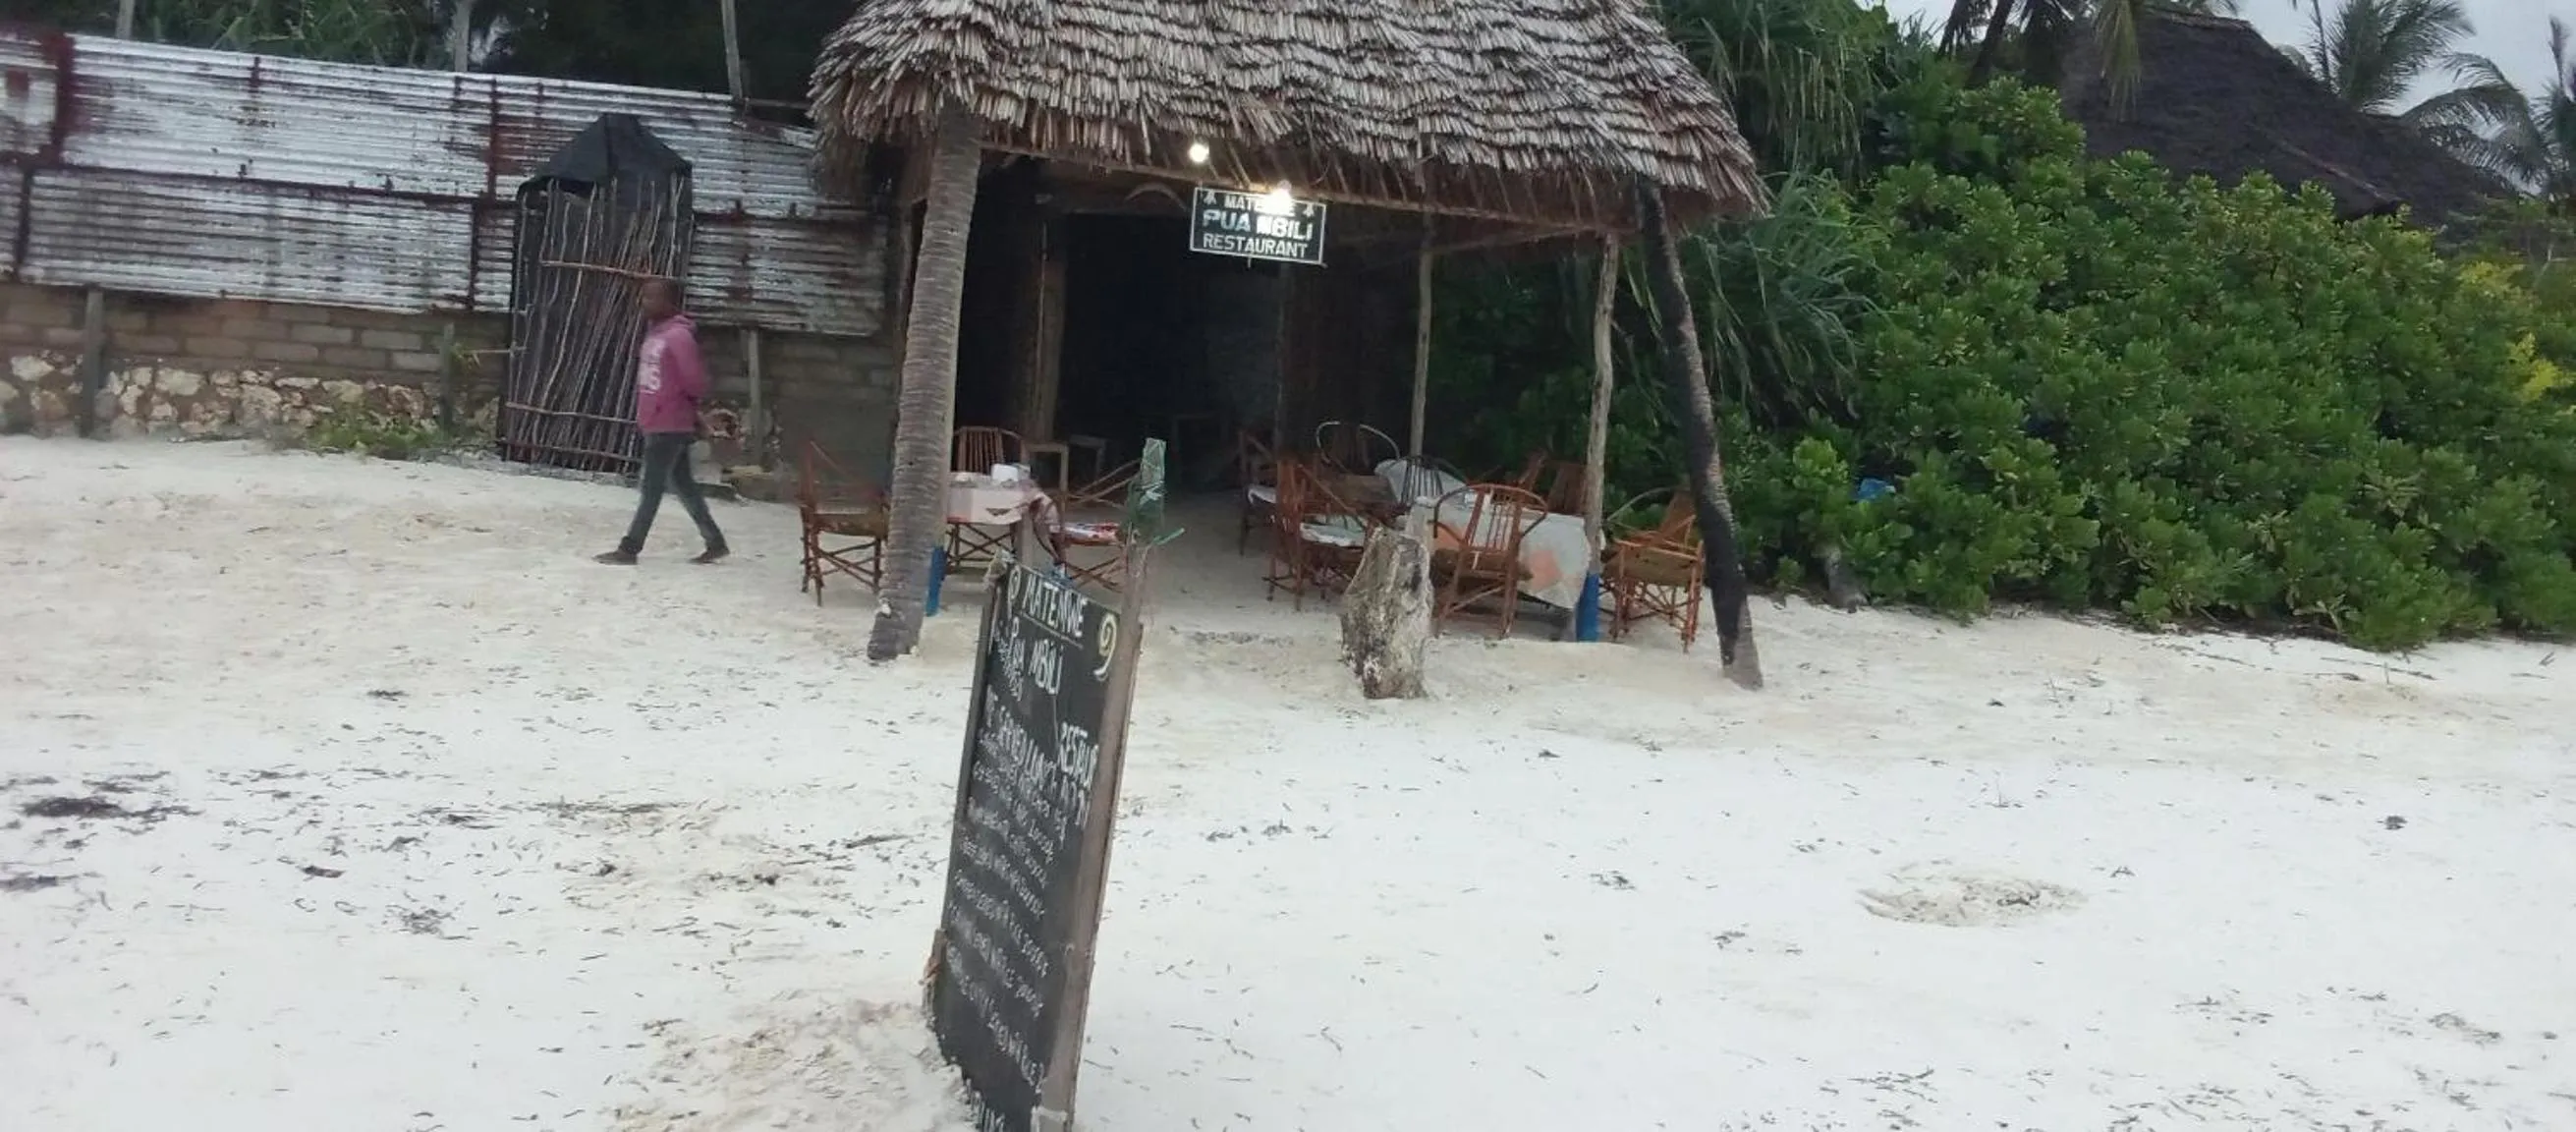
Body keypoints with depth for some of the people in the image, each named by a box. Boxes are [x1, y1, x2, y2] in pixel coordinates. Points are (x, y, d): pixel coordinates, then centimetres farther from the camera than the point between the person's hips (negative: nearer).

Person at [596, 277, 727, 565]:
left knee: (650, 487, -3)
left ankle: (629, 548, 4)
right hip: (655, 423, 9)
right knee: (682, 485, 13)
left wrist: (689, 410, -1)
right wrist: (643, 417, 13)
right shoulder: (654, 332, 11)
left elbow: (695, 382, -17)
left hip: (670, 426, -9)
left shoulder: (678, 336, -18)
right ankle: (715, 543, 21)